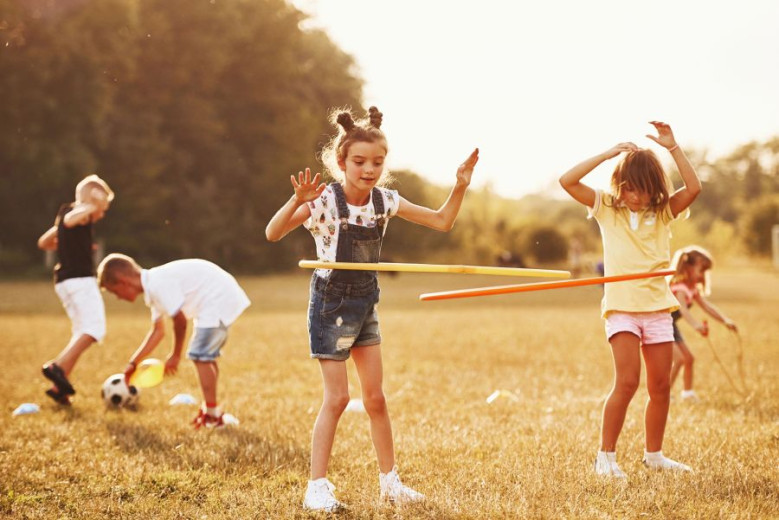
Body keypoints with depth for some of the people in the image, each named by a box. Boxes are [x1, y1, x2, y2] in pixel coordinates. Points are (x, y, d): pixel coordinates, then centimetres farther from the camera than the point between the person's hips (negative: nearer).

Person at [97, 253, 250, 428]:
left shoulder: (158, 285, -21)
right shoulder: (154, 286, 12)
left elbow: (180, 320, -17)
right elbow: (158, 331, 18)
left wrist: (175, 355, -4)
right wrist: (133, 363, 18)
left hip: (218, 300, -11)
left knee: (200, 356, -8)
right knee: (207, 356, 19)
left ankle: (212, 415, -4)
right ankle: (210, 408, 29)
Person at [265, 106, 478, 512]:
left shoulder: (385, 200, -2)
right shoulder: (325, 201, -19)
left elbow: (442, 222, 4)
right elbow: (273, 234, -29)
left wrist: (460, 187, -9)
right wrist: (297, 202, -45)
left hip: (365, 303, 5)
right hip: (331, 303, -5)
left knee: (376, 398, 8)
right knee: (337, 398, -4)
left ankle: (389, 481, 18)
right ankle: (317, 487, 6)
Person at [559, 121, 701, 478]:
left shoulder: (663, 212, 7)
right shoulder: (607, 210, 3)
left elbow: (694, 187, -9)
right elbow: (567, 181, -6)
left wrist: (672, 147, -11)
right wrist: (607, 154, -9)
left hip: (658, 306, 3)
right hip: (621, 307, -3)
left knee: (661, 386, 6)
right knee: (627, 382, -14)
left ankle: (654, 455, 21)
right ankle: (606, 456, -5)